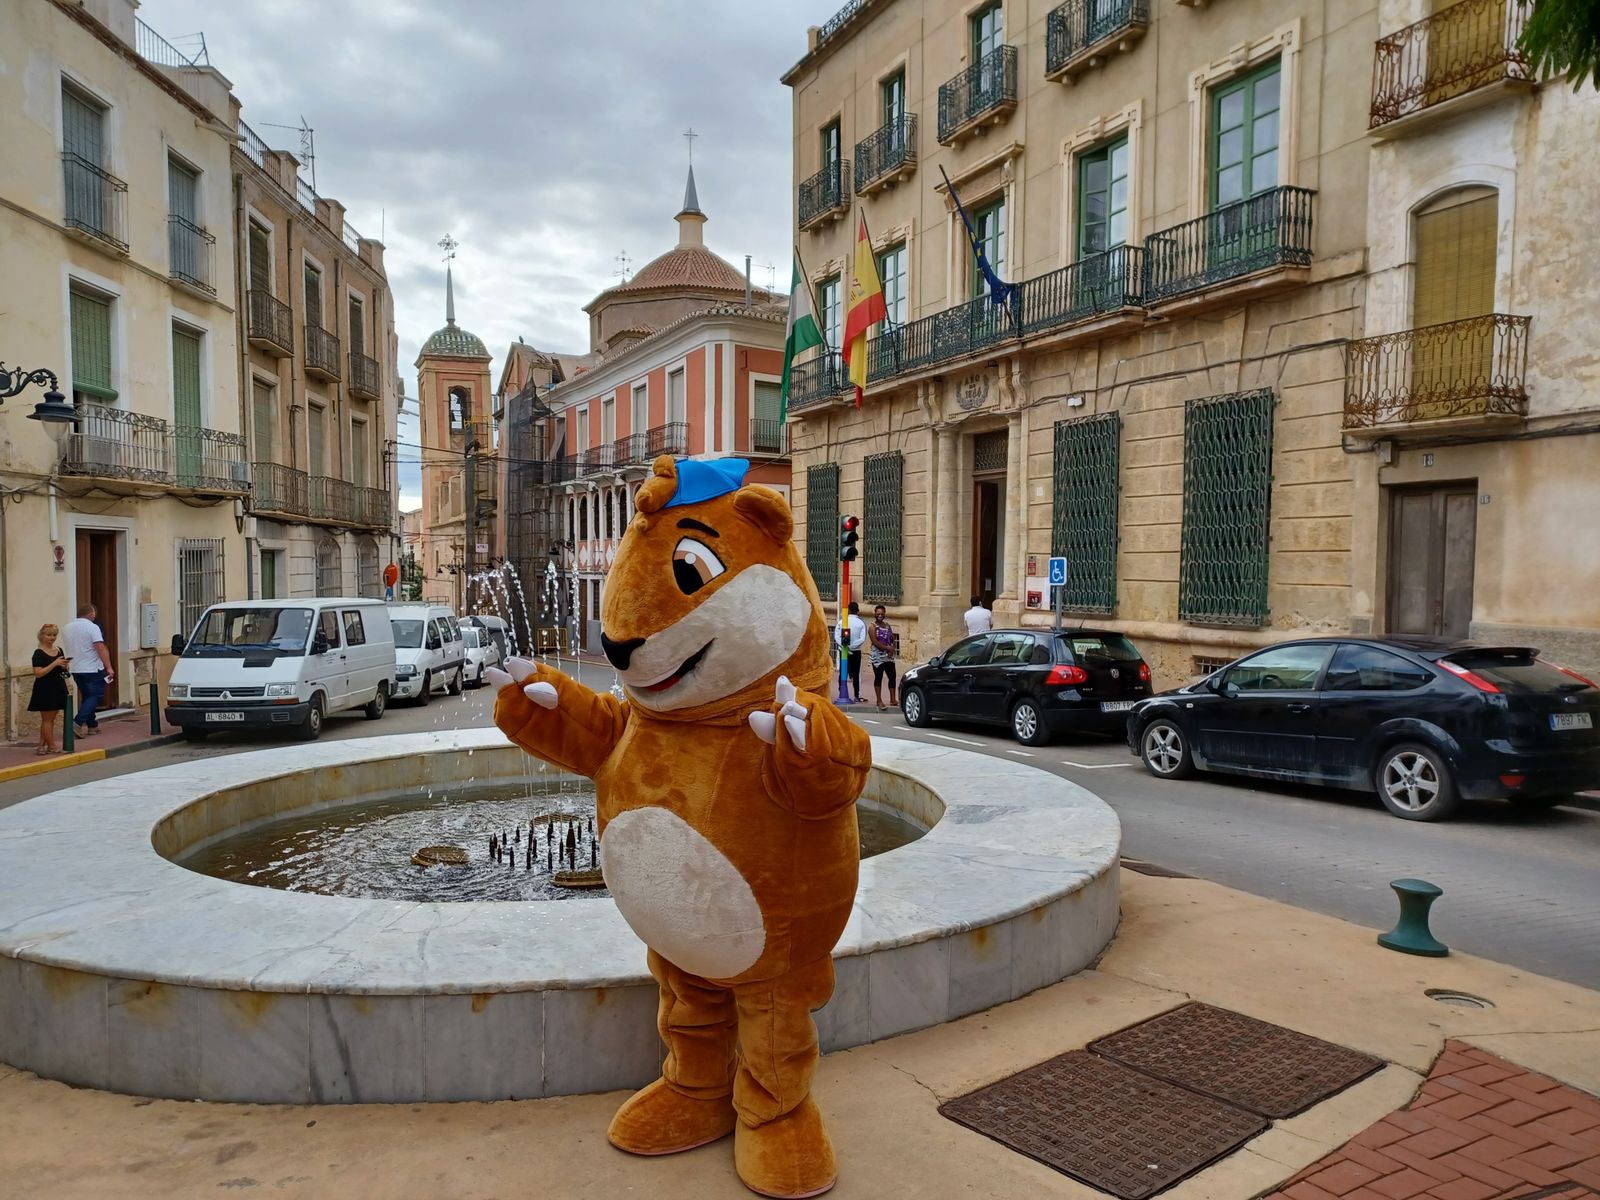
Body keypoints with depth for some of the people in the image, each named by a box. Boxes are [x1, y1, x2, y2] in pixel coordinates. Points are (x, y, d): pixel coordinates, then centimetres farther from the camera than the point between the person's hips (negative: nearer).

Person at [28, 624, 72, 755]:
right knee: (47, 719, 1)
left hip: (58, 689, 7)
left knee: (50, 719, 10)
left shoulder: (59, 650, 9)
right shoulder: (39, 653, -10)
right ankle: (52, 746, 7)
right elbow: (38, 673, -18)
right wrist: (55, 663, -23)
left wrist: (64, 665, -3)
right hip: (45, 690, -7)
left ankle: (42, 746, 16)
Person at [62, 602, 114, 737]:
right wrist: (109, 667, -22)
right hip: (93, 669, -7)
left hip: (76, 669, 7)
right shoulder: (92, 627, -12)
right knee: (96, 696, -2)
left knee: (86, 696, 16)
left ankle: (91, 725, 18)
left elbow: (67, 648, 21)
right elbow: (101, 648, -20)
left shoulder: (67, 628, 10)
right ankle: (78, 722, -16)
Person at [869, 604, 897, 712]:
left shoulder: (888, 626, 14)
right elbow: (875, 642, -15)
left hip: (889, 657, 6)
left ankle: (892, 699, 11)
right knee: (878, 678, -3)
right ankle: (879, 700, 1)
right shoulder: (873, 626, -4)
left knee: (892, 677, 4)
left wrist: (892, 650, -7)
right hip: (878, 657, -6)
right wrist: (888, 648, -15)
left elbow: (893, 640, 12)